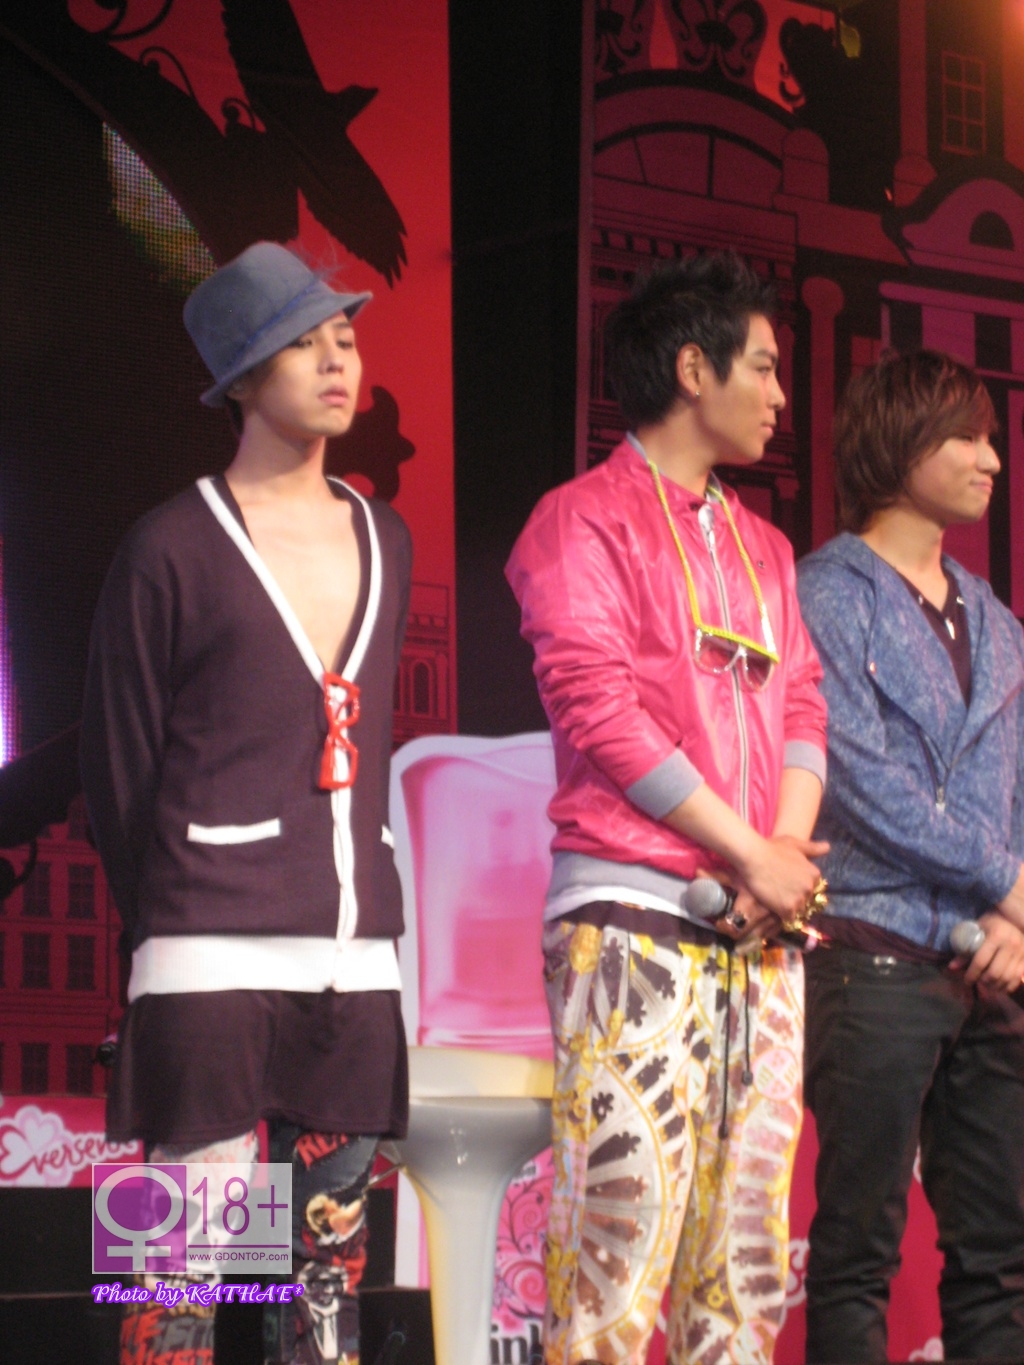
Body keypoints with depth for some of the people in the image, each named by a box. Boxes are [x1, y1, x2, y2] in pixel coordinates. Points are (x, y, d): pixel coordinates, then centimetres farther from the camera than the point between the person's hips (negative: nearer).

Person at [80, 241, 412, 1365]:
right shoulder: (175, 548, -2)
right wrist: (163, 917, 7)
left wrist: (361, 891, 15)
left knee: (331, 1256, 7)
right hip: (213, 958, -5)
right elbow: (117, 760, 3)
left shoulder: (383, 543, 14)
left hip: (354, 954, 5)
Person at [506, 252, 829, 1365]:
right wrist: (754, 854, -10)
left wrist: (790, 850, -4)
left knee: (745, 1263, 4)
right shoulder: (586, 521, -1)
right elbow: (598, 713, -10)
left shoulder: (761, 546, 22)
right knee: (621, 1244, -13)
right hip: (632, 921, -7)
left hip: (758, 934, 7)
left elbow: (802, 708, 16)